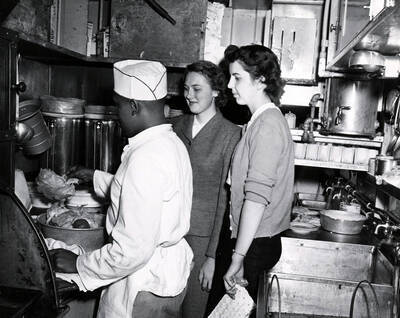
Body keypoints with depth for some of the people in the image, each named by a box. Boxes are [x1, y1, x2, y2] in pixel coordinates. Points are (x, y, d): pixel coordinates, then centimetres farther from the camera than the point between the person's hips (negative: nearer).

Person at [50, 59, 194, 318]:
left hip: (147, 284, -8)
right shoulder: (171, 142, 1)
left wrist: (78, 265, -13)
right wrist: (96, 177, 23)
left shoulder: (146, 159, -28)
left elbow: (132, 252, -28)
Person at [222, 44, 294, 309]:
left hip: (256, 244, -9)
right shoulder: (268, 119, 12)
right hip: (258, 239, 9)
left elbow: (257, 197, -25)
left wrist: (238, 258, -24)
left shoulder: (267, 125, -18)